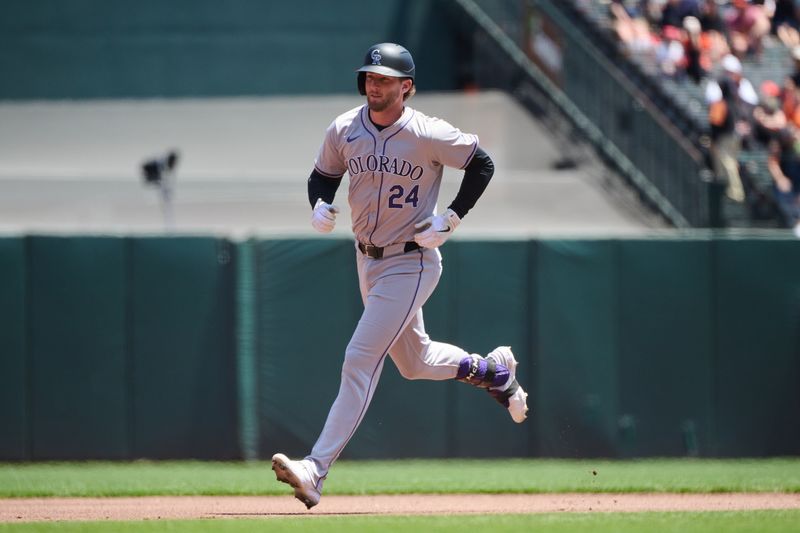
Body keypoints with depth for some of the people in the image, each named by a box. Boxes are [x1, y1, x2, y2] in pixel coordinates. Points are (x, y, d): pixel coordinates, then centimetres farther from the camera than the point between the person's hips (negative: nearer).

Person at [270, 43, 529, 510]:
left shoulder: (430, 135, -18)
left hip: (412, 264, -7)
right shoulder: (344, 131, -4)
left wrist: (453, 218, -12)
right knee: (414, 361, 21)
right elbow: (323, 174, 12)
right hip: (368, 260, 7)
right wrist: (321, 205, -10)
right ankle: (492, 370, 49)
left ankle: (316, 471, -20)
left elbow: (482, 164, -5)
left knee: (360, 361, -15)